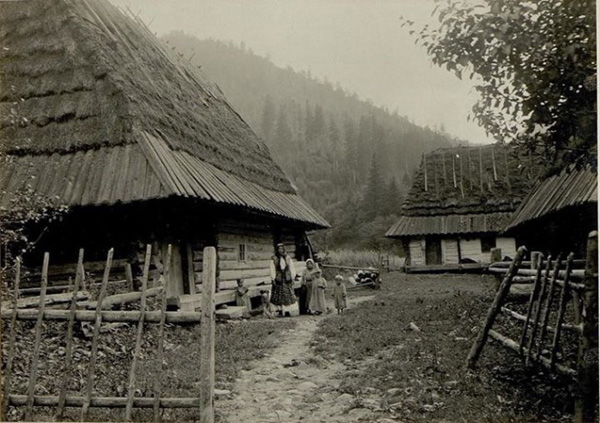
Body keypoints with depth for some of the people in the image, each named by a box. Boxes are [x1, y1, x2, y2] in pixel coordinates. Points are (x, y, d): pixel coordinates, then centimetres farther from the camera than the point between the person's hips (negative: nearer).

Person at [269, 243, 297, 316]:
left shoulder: (288, 258, 5)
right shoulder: (274, 259, -1)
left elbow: (291, 268, 8)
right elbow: (273, 269, -1)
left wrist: (293, 277, 3)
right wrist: (273, 279, -6)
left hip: (287, 278, 2)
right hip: (278, 278, -2)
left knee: (288, 294, 0)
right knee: (278, 295, -1)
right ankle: (280, 309, 5)